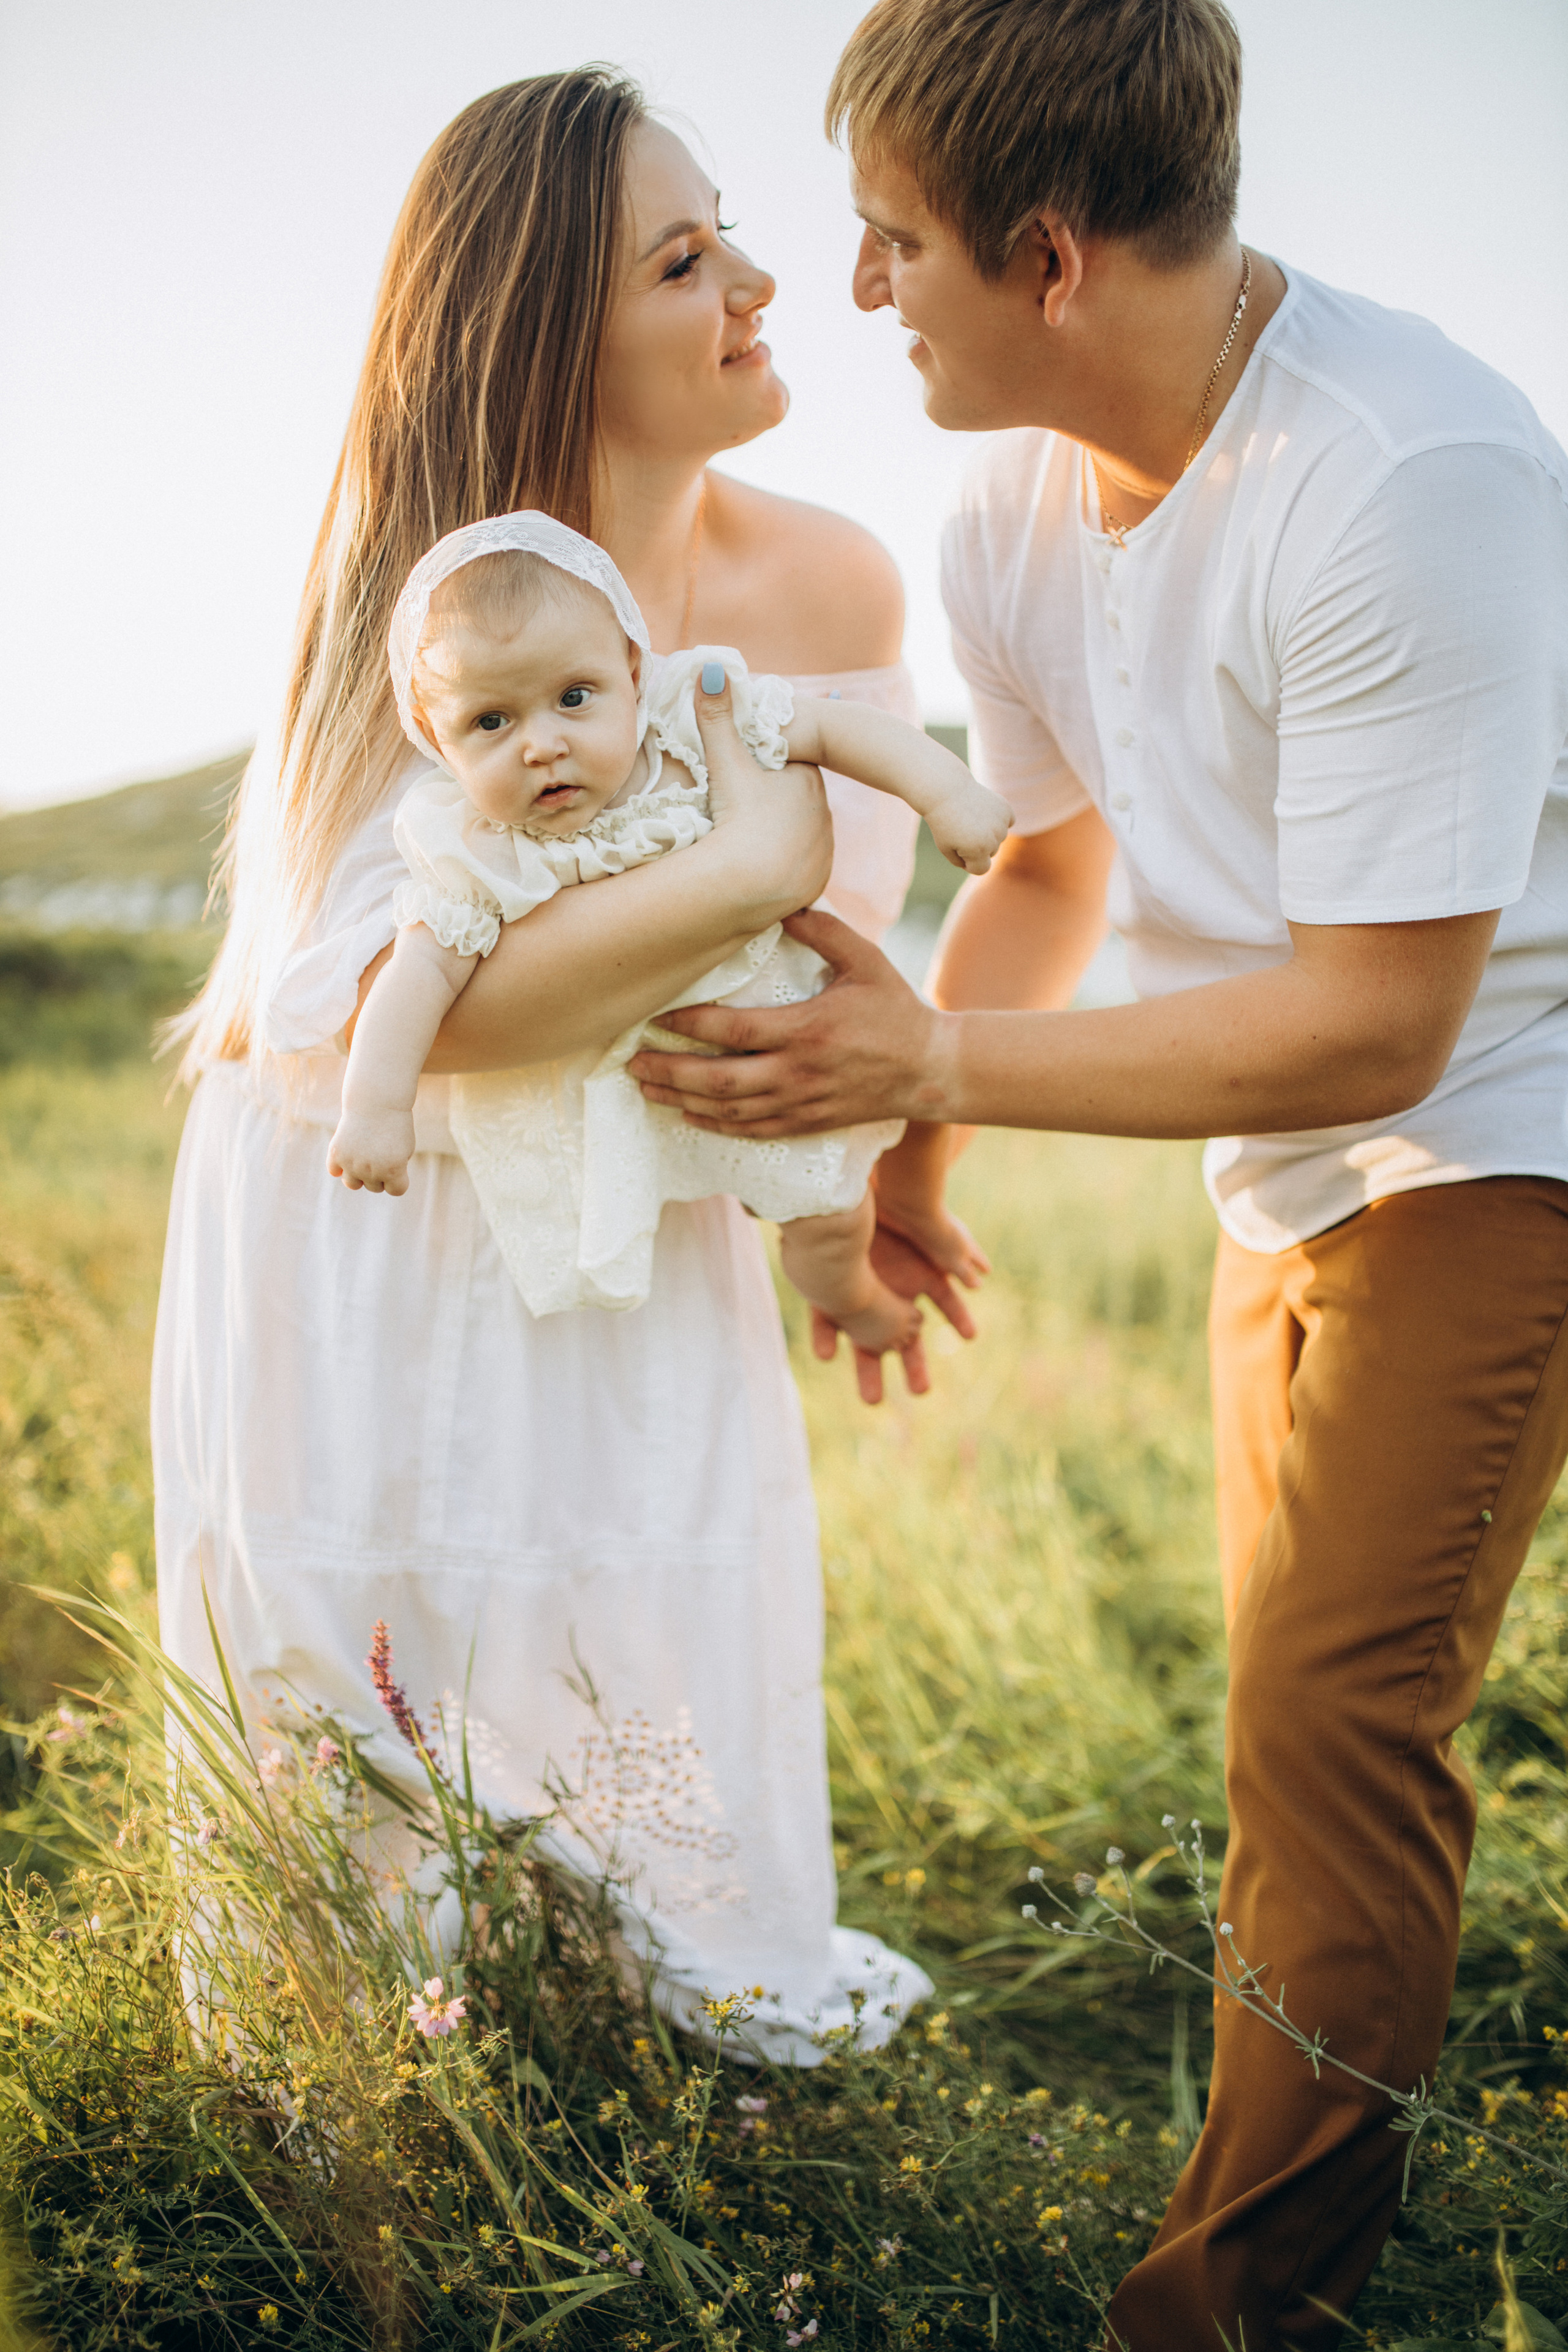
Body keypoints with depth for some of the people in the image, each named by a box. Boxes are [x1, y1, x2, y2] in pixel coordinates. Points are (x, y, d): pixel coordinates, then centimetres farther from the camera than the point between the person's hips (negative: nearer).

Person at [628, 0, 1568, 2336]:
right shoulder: (1015, 520, -3)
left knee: (1332, 1715, -14)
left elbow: (1374, 1025, -27)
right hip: (1289, 1183, 8)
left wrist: (941, 1063, -22)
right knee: (1308, 1715, 15)